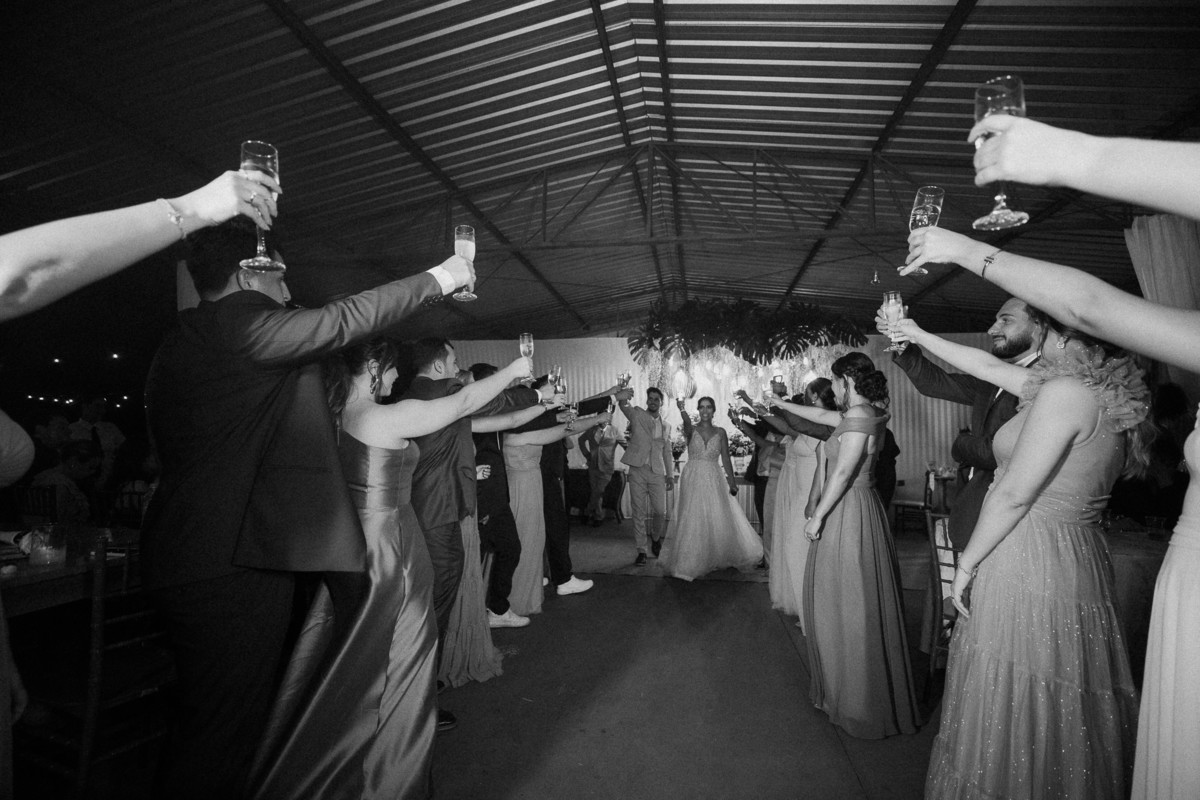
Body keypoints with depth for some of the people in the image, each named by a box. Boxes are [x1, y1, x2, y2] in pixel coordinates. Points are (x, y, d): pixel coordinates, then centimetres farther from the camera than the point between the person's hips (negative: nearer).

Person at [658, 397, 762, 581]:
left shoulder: (720, 432, 7)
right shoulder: (692, 430, 0)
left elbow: (726, 459, 5)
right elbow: (687, 424, -25)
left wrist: (732, 482, -5)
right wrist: (682, 409, -46)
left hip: (714, 480, 2)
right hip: (693, 479, -2)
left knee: (719, 519, 1)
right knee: (692, 519, -3)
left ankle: (718, 558, 20)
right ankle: (690, 563, 7)